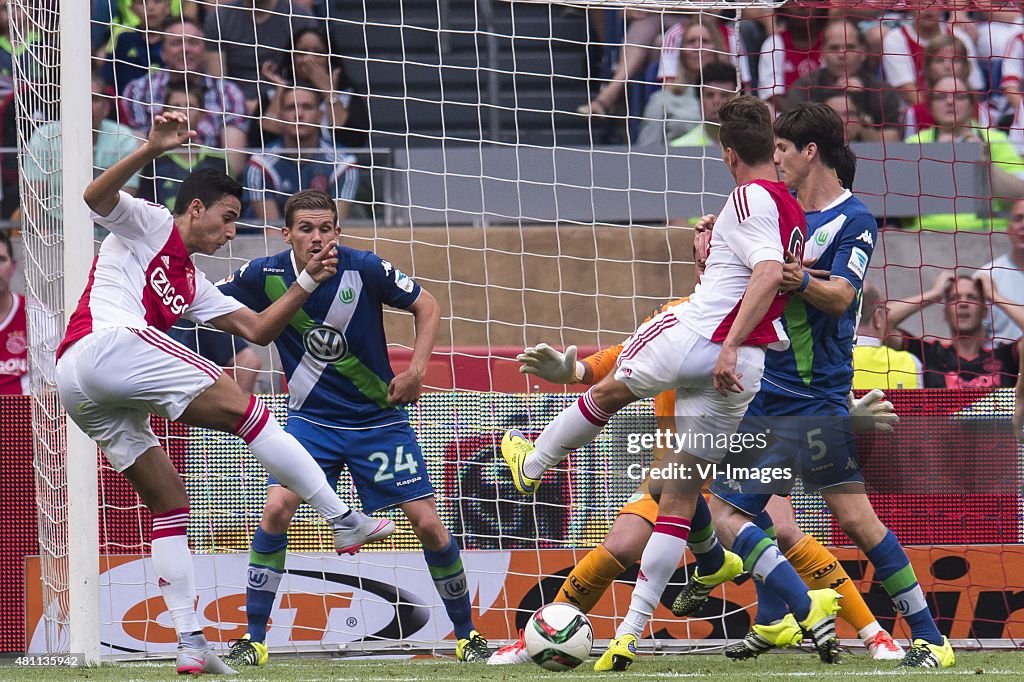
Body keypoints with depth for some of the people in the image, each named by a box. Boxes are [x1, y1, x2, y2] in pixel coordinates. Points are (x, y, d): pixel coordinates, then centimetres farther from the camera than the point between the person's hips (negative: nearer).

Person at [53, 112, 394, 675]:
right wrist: (153, 148, -21)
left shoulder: (192, 285, 33)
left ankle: (189, 643, 5)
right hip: (106, 343, -10)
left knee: (169, 503, 10)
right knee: (244, 409, -9)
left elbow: (257, 329, 29)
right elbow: (96, 196, -10)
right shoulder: (148, 225, 11)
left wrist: (308, 281, 22)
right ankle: (345, 521, -11)